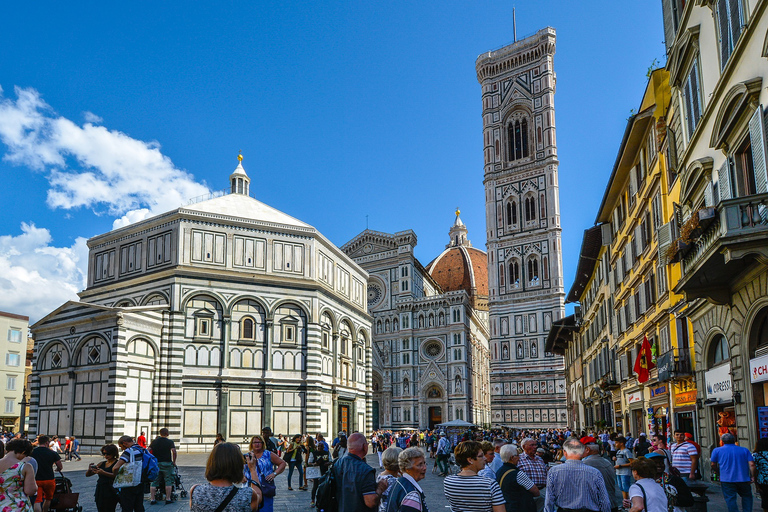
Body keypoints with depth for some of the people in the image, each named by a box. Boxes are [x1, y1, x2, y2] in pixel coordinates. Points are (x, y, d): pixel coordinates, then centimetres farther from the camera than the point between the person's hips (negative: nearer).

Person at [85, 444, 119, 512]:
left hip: (110, 492, -6)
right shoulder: (102, 464, 17)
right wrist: (90, 469, -6)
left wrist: (103, 473, -31)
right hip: (99, 491, 6)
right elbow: (87, 474, 17)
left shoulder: (117, 463, -1)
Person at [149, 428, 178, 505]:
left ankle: (152, 499, 7)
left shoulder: (154, 441, 8)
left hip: (155, 463, 3)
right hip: (167, 463, -3)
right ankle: (168, 499, 3)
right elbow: (174, 451, -14)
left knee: (154, 482, 8)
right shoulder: (170, 442, -3)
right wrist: (174, 461, -5)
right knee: (168, 481, 3)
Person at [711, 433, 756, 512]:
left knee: (730, 499, 2)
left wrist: (718, 471, 22)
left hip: (726, 479, -2)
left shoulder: (717, 450, 2)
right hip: (743, 479, 2)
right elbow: (752, 464, -2)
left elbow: (713, 465, 5)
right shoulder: (744, 450, 6)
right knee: (747, 497, 19)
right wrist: (752, 476, 6)